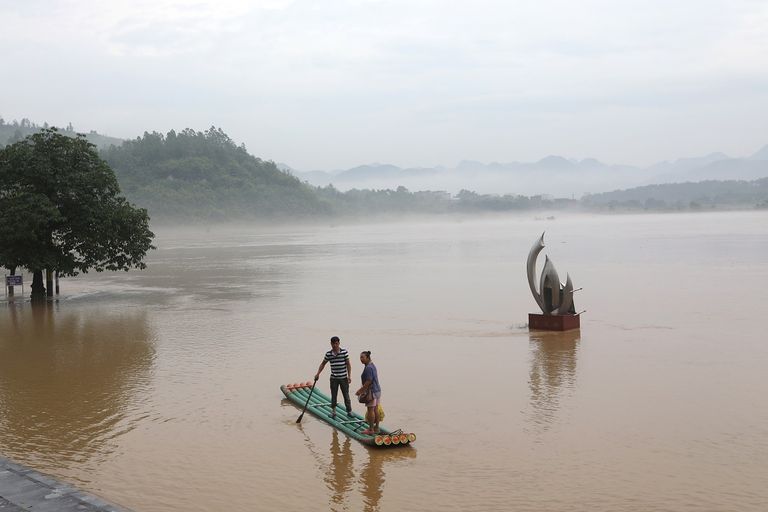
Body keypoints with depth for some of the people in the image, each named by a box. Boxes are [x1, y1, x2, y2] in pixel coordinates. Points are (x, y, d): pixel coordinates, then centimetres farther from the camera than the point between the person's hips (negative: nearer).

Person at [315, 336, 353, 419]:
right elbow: (323, 364, 11)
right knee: (333, 396, 8)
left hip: (343, 378, -1)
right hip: (334, 378, 1)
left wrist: (349, 376, -10)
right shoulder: (328, 354, -2)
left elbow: (348, 364, -4)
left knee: (346, 396, 7)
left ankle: (349, 412, 18)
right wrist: (318, 374, 5)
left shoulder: (344, 352, -8)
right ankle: (333, 412, 20)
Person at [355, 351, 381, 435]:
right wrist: (361, 389, 23)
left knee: (370, 410, -3)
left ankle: (371, 430, 2)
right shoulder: (372, 365, 13)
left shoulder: (368, 368, -19)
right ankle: (376, 428, 20)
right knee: (375, 409, 13)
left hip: (371, 391, -10)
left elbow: (368, 381, -22)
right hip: (377, 390, 10)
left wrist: (360, 391, -15)